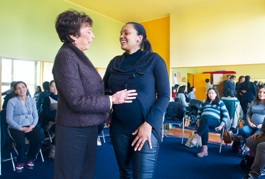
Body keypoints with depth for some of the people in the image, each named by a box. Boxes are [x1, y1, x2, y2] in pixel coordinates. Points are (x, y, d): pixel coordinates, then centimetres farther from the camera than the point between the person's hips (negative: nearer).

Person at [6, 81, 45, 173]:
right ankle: (21, 161, 1)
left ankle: (30, 158, 2)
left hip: (30, 126, 3)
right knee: (20, 140, -33)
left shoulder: (32, 100, 9)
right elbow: (9, 119, -7)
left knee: (40, 137, -25)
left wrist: (32, 125, -11)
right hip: (16, 127, -3)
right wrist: (20, 128, -16)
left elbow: (35, 116, 7)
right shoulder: (12, 101, -2)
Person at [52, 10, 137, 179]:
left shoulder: (78, 55, 12)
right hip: (74, 129, -9)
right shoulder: (66, 57, -18)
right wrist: (112, 100, -17)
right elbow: (77, 101, -23)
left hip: (88, 126, 9)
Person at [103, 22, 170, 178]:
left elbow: (164, 96, -8)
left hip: (146, 128, -4)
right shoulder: (115, 62, 8)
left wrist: (148, 125, -16)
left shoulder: (154, 60, -4)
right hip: (119, 127, 4)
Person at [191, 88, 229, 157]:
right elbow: (199, 112, 26)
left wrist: (221, 125, -4)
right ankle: (204, 149, -40)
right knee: (205, 127, -35)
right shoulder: (204, 102, 27)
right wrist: (198, 121, 8)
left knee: (207, 120, -39)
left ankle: (196, 137, -49)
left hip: (214, 121, -2)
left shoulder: (220, 102, 17)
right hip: (203, 120, 2)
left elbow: (225, 115, 8)